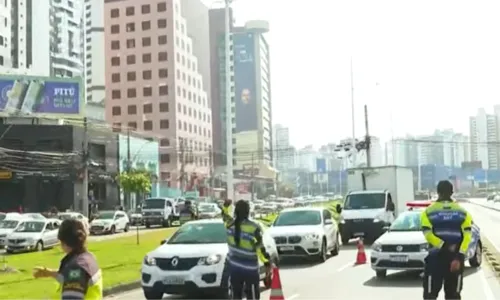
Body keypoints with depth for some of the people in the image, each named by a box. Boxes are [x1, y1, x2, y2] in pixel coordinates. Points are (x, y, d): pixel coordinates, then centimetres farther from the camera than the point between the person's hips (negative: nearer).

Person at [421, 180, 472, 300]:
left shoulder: (429, 212, 0)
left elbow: (428, 234, -13)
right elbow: (467, 235, -7)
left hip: (436, 258, -2)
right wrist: (459, 256, -11)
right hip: (456, 257, 2)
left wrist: (444, 246, -10)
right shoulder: (463, 212, 4)